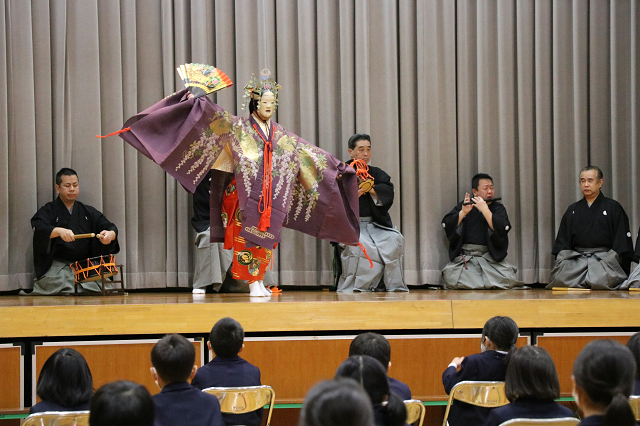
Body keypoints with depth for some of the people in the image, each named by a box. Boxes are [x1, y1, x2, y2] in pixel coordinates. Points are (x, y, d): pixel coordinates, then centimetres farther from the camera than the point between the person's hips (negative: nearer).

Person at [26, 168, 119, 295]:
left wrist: (110, 234, -16)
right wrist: (59, 231, -33)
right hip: (56, 265, -3)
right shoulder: (48, 211, 7)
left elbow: (111, 228, 10)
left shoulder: (88, 212, 19)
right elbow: (38, 229, -12)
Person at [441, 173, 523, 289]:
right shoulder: (463, 206, 12)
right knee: (451, 278, -27)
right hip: (464, 257, 0)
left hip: (490, 258, 0)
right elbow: (447, 226, -1)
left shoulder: (498, 208, 10)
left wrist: (485, 210, -14)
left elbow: (502, 229, -10)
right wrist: (463, 212, -14)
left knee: (507, 279, -26)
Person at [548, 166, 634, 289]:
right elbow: (562, 243, 18)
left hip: (605, 259, -3)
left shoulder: (613, 207, 11)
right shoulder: (573, 210, 21)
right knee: (559, 278, -29)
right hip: (577, 259, 3)